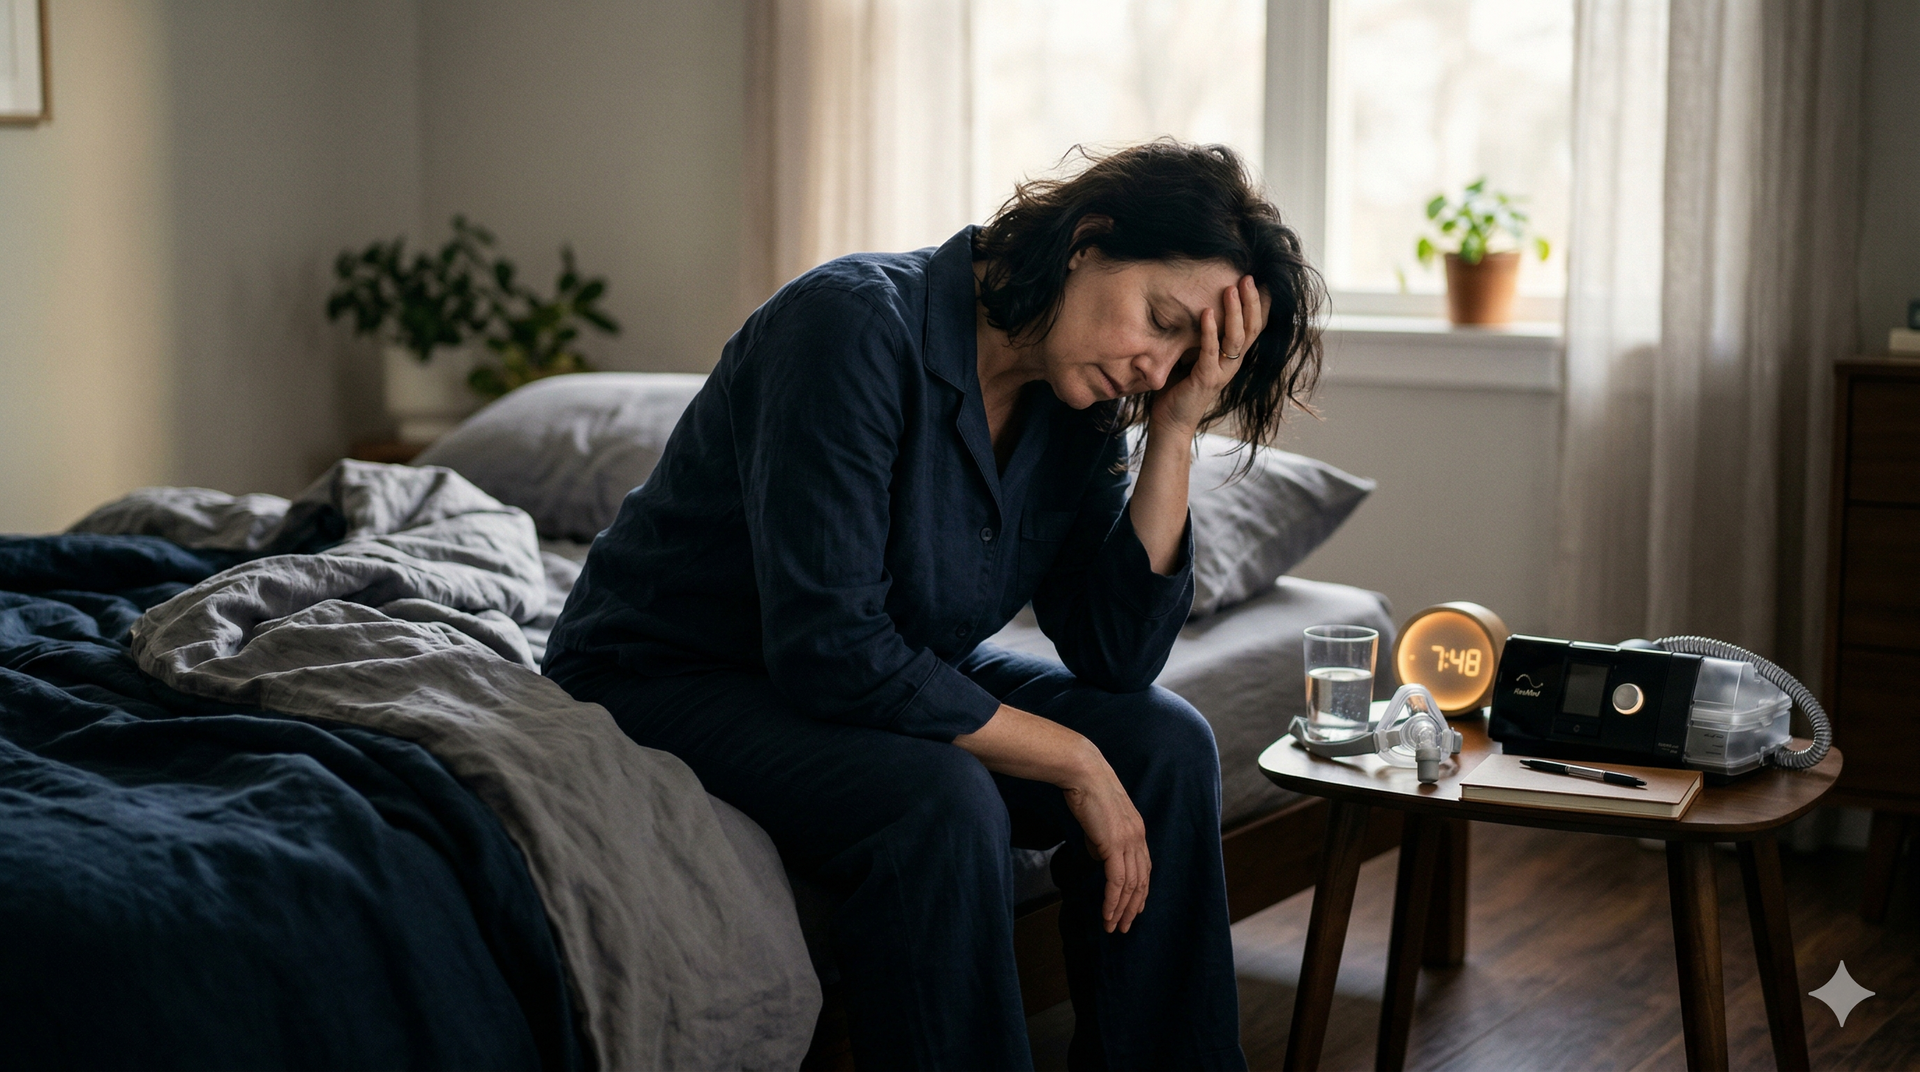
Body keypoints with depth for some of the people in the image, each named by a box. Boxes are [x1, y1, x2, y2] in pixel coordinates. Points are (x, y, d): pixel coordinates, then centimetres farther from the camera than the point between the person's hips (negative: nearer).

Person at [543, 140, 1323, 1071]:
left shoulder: (1080, 407, -5)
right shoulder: (859, 323, -28)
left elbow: (1116, 658, -10)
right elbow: (830, 651, -32)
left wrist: (1176, 431, -17)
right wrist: (1072, 763, -25)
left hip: (898, 672, 8)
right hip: (669, 679, -7)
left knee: (1164, 743, -8)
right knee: (940, 803, -34)